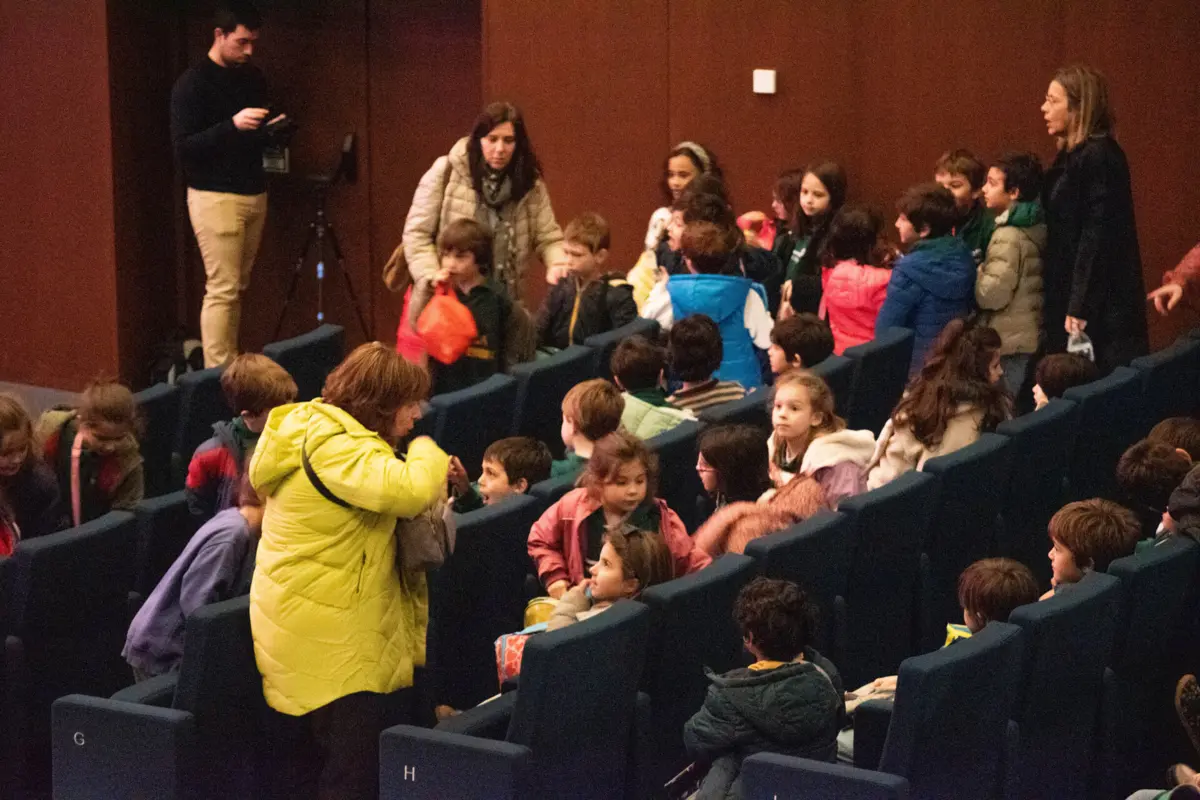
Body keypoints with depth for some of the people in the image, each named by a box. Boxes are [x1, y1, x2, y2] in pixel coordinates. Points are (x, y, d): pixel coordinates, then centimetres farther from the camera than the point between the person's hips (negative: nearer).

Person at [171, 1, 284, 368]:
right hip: (215, 197, -7)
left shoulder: (253, 78, 10)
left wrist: (271, 129, -3)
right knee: (222, 290, -10)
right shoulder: (192, 84, -12)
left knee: (238, 287, 7)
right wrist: (232, 125, -27)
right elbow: (183, 146, -17)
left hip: (254, 193, 7)